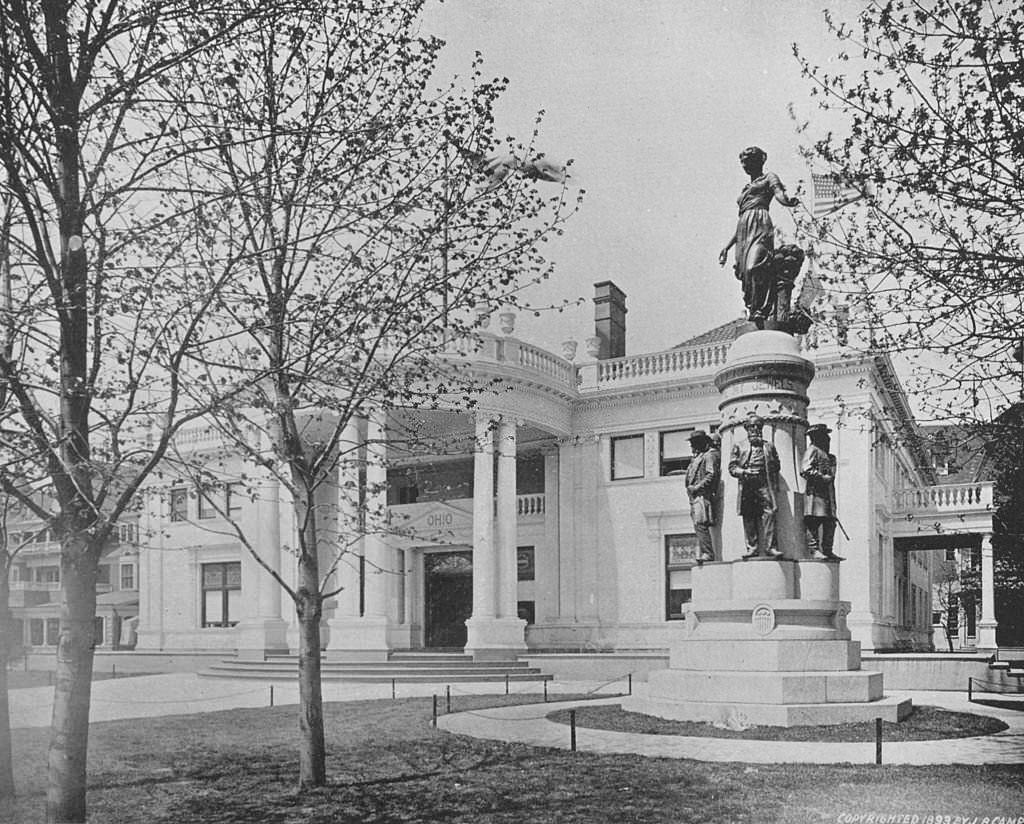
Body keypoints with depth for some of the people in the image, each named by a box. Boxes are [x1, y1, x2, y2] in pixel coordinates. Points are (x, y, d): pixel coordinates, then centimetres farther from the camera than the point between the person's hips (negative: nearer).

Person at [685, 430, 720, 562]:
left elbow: (711, 475, -15)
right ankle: (701, 554, 9)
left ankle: (708, 554, -18)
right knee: (698, 525, 8)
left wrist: (697, 487, -16)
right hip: (695, 496, 10)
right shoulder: (698, 456, 24)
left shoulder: (709, 455, -5)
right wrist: (690, 488, 13)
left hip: (703, 495, -10)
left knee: (701, 524, -16)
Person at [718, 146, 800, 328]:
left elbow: (780, 195, -6)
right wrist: (727, 247, 27)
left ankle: (760, 312, -29)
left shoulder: (769, 177, 15)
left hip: (760, 225, -7)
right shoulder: (746, 189, 32)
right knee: (745, 272, -6)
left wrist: (789, 201, -30)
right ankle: (752, 310, -9)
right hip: (744, 230, 7)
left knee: (754, 268, -27)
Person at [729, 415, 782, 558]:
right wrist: (744, 472, -9)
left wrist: (774, 484, 1)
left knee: (769, 514, -13)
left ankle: (770, 547, -15)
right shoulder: (739, 447, 16)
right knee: (748, 518, -1)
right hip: (746, 486, 1)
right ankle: (752, 547, 2)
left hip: (764, 486, 0)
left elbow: (776, 466, 17)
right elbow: (732, 467, 8)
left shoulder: (769, 447, 19)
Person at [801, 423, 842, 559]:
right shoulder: (812, 450, -4)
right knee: (814, 521, -12)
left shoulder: (825, 455, 26)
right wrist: (822, 477, -17)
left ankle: (827, 550, 10)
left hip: (827, 493, 10)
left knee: (830, 522, 7)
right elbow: (805, 470, -16)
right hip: (815, 492, -10)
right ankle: (814, 549, -14)